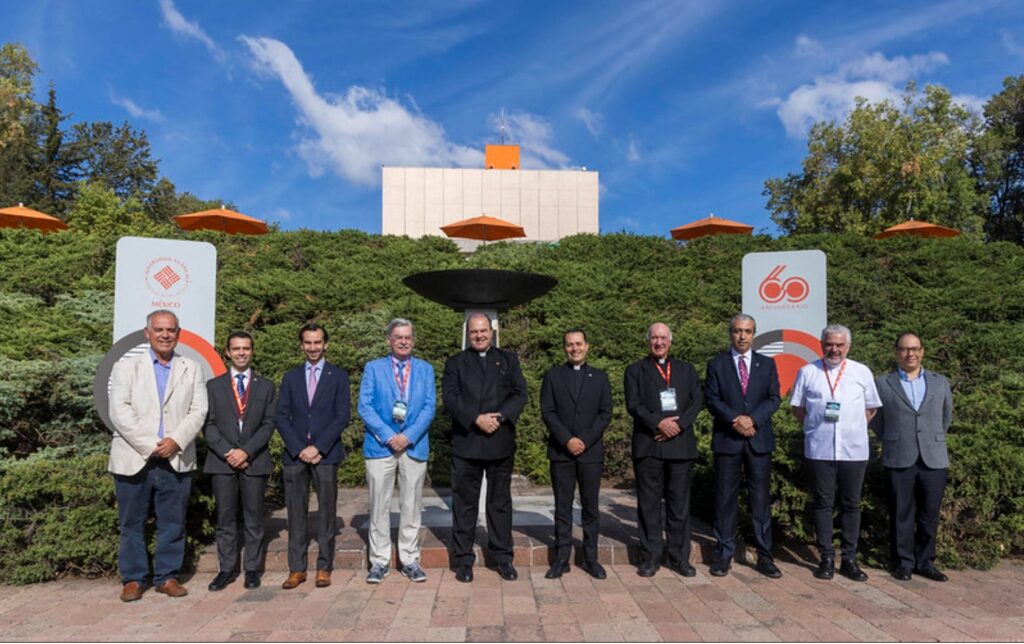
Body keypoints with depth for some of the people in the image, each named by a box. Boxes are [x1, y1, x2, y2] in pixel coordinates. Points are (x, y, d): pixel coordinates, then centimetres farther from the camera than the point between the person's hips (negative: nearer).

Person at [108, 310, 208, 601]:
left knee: (173, 522, 6)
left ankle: (167, 576, 18)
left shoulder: (192, 369, 10)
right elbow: (119, 411, -4)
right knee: (132, 523, 7)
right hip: (134, 459, -1)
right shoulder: (127, 367, 6)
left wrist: (176, 441, -14)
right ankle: (133, 578, 19)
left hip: (176, 460, 1)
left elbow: (198, 411, 2)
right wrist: (149, 446, -12)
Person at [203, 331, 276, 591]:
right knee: (225, 518, 5)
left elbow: (268, 424, 1)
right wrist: (227, 452, -10)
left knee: (254, 519, 5)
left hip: (255, 461, 0)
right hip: (222, 461, 0)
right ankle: (226, 569, 15)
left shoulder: (266, 386, 8)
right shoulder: (214, 385, 9)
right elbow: (208, 424, 2)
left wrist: (246, 451, -12)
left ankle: (252, 569, 13)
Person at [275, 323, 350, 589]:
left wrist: (318, 447, -11)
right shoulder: (291, 377, 12)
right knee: (296, 514, 5)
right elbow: (281, 417, 6)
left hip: (326, 455, -2)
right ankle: (297, 568, 14)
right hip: (295, 455, 2)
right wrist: (299, 449, -7)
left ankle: (324, 567, 12)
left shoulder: (338, 376, 4)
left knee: (326, 512, 3)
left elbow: (342, 417, -3)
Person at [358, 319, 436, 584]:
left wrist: (408, 436, -12)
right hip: (380, 445, -1)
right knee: (379, 507, 4)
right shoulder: (373, 368, 5)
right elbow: (365, 406, -3)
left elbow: (429, 407, 1)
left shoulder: (425, 369, 9)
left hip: (414, 446, 1)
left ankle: (409, 560, 18)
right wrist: (388, 436, -13)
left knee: (411, 507, 7)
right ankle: (379, 561, 15)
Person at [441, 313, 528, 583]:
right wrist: (476, 419, -17)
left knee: (500, 502, 9)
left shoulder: (508, 360, 13)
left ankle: (503, 557, 19)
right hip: (466, 443, -1)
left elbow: (520, 394, 2)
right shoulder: (455, 363, 9)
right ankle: (463, 559, 15)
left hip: (501, 443, 1)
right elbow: (450, 398, -4)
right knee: (464, 503, 5)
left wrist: (499, 417, -15)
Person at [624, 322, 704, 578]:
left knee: (679, 504, 6)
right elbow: (633, 405, -3)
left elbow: (698, 400, 5)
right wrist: (659, 423, -15)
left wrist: (679, 424, -10)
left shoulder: (686, 369, 15)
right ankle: (650, 558, 11)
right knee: (649, 504, 3)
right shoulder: (635, 370, 8)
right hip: (648, 445, -2)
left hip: (680, 443, 2)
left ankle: (679, 558, 16)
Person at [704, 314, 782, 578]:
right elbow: (711, 399, -2)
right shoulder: (716, 364, 5)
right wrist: (735, 420, -16)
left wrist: (752, 419, -13)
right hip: (727, 439, -1)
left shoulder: (767, 364, 10)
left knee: (761, 498, 4)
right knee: (725, 498, 4)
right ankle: (723, 555, 11)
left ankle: (765, 556, 12)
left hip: (759, 439, 1)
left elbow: (774, 398, 2)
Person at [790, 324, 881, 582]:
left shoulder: (862, 372, 6)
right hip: (819, 450, -1)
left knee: (851, 504, 7)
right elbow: (798, 408, 10)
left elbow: (871, 407, 13)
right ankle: (826, 558, 13)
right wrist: (815, 427, 3)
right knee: (823, 503, 4)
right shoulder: (807, 372, 4)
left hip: (854, 450, 1)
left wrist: (855, 428, 4)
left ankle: (849, 559, 17)